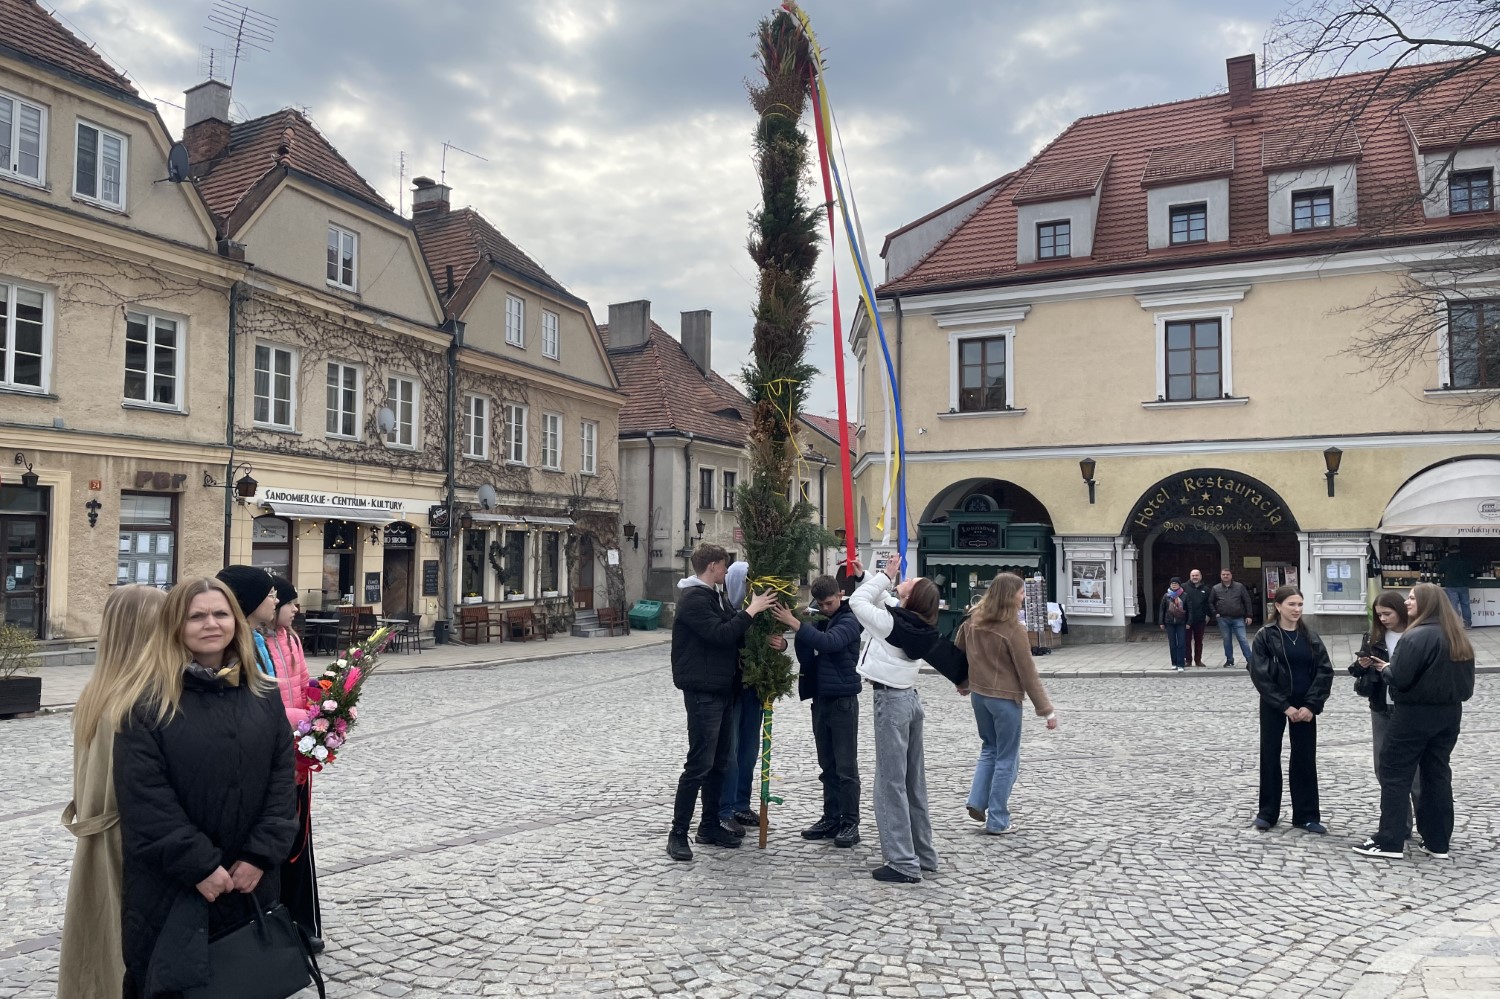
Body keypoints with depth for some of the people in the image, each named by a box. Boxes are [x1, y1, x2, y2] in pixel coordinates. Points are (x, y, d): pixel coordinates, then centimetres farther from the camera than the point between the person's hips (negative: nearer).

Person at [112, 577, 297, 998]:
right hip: (169, 884, -3)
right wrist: (199, 865, -16)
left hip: (252, 880, 4)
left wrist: (261, 855, -9)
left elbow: (282, 776, 1)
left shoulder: (263, 695, 5)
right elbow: (144, 795, -14)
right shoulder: (148, 701, -9)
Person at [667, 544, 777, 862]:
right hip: (702, 692, -10)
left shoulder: (716, 597, 16)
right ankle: (678, 833, -1)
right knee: (699, 764, -8)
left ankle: (710, 826, 23)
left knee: (719, 762, 14)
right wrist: (751, 610, -17)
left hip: (723, 690, 10)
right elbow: (721, 634, -24)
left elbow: (732, 634, 17)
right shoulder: (693, 599, -15)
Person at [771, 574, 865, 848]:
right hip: (820, 698, 6)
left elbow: (829, 642, -28)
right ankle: (831, 818, 20)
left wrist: (795, 624, -30)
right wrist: (798, 628, -16)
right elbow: (807, 659, 2)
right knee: (827, 766, 12)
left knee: (846, 767, 0)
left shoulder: (849, 620, -9)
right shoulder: (817, 621, 8)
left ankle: (850, 823, 7)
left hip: (843, 700, -6)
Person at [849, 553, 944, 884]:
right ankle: (923, 855, 24)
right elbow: (877, 604, 19)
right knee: (913, 781, 15)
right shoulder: (920, 627, 4)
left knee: (891, 783, -3)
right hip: (910, 698, 8)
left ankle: (903, 864, -1)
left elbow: (857, 602, -12)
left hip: (891, 701, -8)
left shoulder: (893, 622, -19)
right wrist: (868, 575, 19)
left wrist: (885, 576, -7)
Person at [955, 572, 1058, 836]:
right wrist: (1047, 710, -8)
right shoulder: (1014, 631, -19)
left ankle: (977, 801, 15)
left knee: (989, 748, 24)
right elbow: (1028, 674, -15)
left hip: (978, 694, 6)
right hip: (1005, 698, -6)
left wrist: (963, 684, 27)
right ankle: (997, 821, 12)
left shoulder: (972, 621, 0)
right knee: (1007, 759, 7)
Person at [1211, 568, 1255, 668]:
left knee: (1243, 640, -6)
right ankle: (1229, 660, 16)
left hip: (1238, 618, -2)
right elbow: (1210, 602, 14)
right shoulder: (1216, 588, 6)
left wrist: (1248, 616, -1)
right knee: (1227, 640, 7)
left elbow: (1247, 601, 3)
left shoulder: (1239, 586, 3)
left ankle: (1250, 660, -4)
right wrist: (1215, 613, 2)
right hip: (1223, 619, 2)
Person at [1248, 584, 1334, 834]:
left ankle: (1306, 816, 16)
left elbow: (1325, 671, -1)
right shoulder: (1265, 637, -7)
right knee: (1270, 756, 5)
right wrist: (1285, 706, -16)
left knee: (1305, 758, 6)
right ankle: (1267, 812, 17)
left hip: (1305, 706, 3)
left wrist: (1311, 705, -12)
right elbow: (1260, 675, -12)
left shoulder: (1310, 636, 3)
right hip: (1274, 706, -3)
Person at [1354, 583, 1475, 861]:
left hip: (1415, 714, -8)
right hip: (1449, 714, 8)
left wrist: (1386, 668, -2)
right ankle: (1438, 842, 17)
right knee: (1438, 775, 13)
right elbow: (1466, 681, 15)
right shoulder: (1458, 638, 8)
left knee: (1395, 774, 0)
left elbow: (1400, 678, -21)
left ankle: (1390, 841, 2)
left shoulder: (1417, 636, -19)